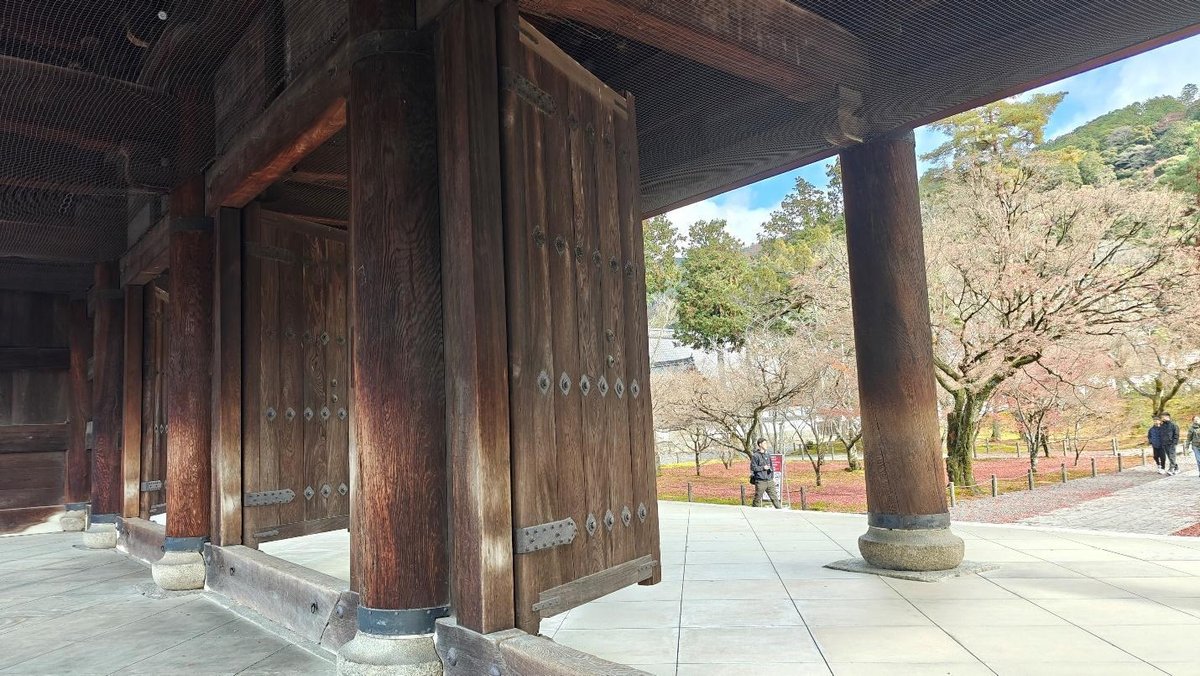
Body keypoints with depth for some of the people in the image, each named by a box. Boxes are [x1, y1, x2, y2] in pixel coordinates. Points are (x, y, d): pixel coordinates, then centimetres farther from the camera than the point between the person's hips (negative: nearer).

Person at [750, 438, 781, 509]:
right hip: (760, 481, -5)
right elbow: (753, 467, -9)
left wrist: (773, 477, 15)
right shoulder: (755, 456, -7)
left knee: (774, 496, 5)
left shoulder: (768, 454, 12)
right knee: (758, 498, 3)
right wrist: (763, 468, -15)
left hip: (769, 480, 5)